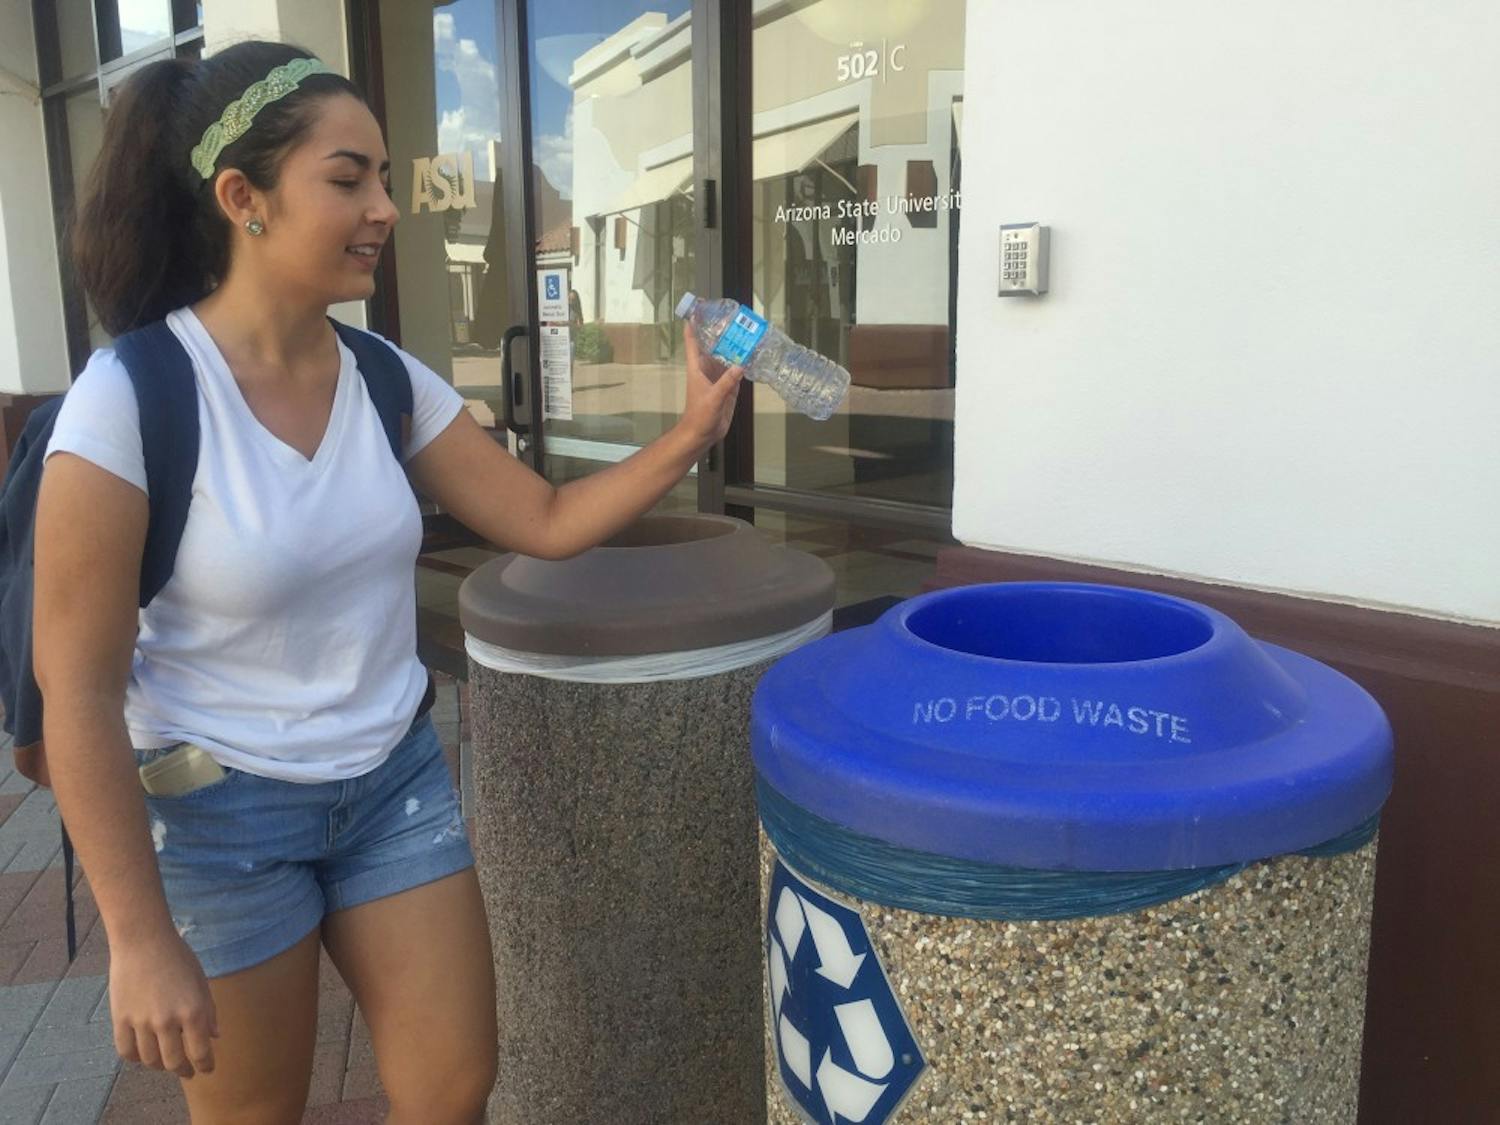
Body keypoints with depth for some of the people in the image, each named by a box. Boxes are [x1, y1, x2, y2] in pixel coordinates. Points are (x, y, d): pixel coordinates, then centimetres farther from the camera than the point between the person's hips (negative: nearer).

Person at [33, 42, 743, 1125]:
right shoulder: (135, 395, -20)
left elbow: (546, 521, 2)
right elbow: (78, 690, -17)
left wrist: (688, 435, -12)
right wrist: (141, 941, -15)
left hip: (396, 782, 5)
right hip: (221, 812, -4)